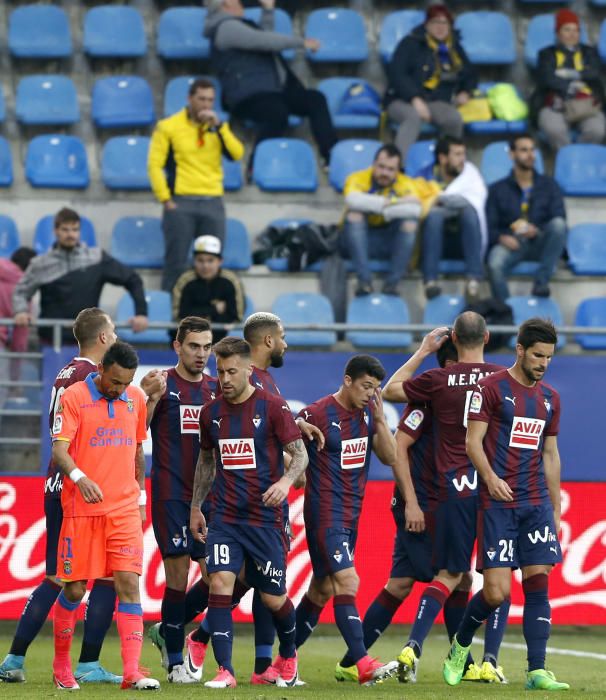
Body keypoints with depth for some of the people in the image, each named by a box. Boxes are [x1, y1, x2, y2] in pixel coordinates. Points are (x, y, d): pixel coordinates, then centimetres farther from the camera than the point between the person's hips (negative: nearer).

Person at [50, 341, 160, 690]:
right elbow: (60, 449, -13)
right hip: (81, 508, -3)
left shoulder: (137, 398, 9)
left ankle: (132, 672, -13)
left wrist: (141, 497, 18)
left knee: (129, 582, -9)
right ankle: (61, 664, 22)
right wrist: (79, 477, -30)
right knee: (75, 589, 2)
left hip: (125, 508, 3)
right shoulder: (74, 397, -5)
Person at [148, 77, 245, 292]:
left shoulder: (218, 127, 12)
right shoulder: (169, 127, 0)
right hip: (181, 203, -4)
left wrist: (219, 126, -9)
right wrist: (165, 199, -8)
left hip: (213, 204, 4)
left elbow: (237, 154, -2)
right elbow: (155, 165, -2)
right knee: (176, 262, -3)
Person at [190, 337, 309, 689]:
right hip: (224, 517, 3)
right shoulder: (212, 412, 7)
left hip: (265, 517, -3)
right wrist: (196, 507, 20)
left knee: (274, 598, 4)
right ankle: (225, 670, -13)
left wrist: (286, 481, -25)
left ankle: (288, 654, 34)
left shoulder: (272, 407, -6)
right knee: (220, 584, -15)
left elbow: (300, 453, -5)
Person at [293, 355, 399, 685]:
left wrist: (379, 419, -7)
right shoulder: (317, 414, -13)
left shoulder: (367, 413, 7)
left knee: (322, 590, 13)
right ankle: (363, 665, -23)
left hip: (351, 515, 8)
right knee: (347, 583, -17)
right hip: (325, 514, -8)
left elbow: (390, 457, 3)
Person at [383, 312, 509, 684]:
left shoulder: (438, 380, 0)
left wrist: (423, 352, 22)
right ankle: (490, 662, 0)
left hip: (455, 488, 1)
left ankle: (414, 648, -8)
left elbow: (390, 390, 16)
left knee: (449, 575, 7)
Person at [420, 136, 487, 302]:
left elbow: (477, 197, -9)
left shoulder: (469, 172, 10)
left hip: (466, 240, 1)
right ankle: (430, 281, -44)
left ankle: (473, 280, -42)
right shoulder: (427, 177, 8)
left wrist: (442, 199, -11)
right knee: (434, 214, -31)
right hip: (437, 240, -1)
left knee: (469, 210, -30)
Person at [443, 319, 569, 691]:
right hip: (498, 504, -5)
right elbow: (472, 440, -7)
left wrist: (556, 509, 18)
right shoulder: (491, 387, -3)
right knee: (496, 592, -9)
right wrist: (490, 477, -24)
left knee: (538, 584, -5)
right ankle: (460, 645, 18)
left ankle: (537, 671, -5)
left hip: (538, 504, 5)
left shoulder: (550, 398, 15)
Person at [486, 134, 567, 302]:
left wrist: (538, 230, -16)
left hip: (540, 243, 1)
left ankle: (541, 281, -31)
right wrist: (501, 238, -16)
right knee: (495, 264, -35)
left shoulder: (549, 185, 19)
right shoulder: (498, 189, 19)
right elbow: (490, 226, 8)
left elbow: (559, 219, 5)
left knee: (558, 224, -32)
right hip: (511, 242, -1)